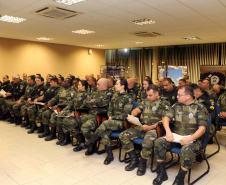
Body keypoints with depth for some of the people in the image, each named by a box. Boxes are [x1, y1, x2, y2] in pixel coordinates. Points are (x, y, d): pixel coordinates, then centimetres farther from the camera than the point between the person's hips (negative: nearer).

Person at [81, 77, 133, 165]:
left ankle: (90, 143, -19)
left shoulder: (128, 98, -7)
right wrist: (110, 116, -2)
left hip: (122, 123, -6)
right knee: (105, 133, -24)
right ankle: (110, 155, -14)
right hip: (113, 121, 6)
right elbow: (110, 109, 18)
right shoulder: (115, 96, 15)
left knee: (105, 123, -31)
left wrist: (113, 118, -14)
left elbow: (125, 114, -12)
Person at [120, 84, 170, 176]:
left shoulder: (164, 103, 0)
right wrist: (132, 116, -7)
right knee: (123, 136, -9)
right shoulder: (145, 102, 19)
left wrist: (150, 127, -17)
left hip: (154, 128, -6)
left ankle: (142, 164, -5)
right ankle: (134, 160, 5)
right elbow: (136, 110, 18)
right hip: (142, 127, 6)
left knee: (147, 143, -36)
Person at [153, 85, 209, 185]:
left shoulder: (200, 108, -4)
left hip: (193, 138, -4)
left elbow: (202, 128, -12)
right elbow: (166, 117, 2)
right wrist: (168, 131, -17)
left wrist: (190, 138, -26)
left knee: (187, 149, -37)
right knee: (158, 142, -18)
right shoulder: (177, 106, 10)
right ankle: (162, 173, -5)